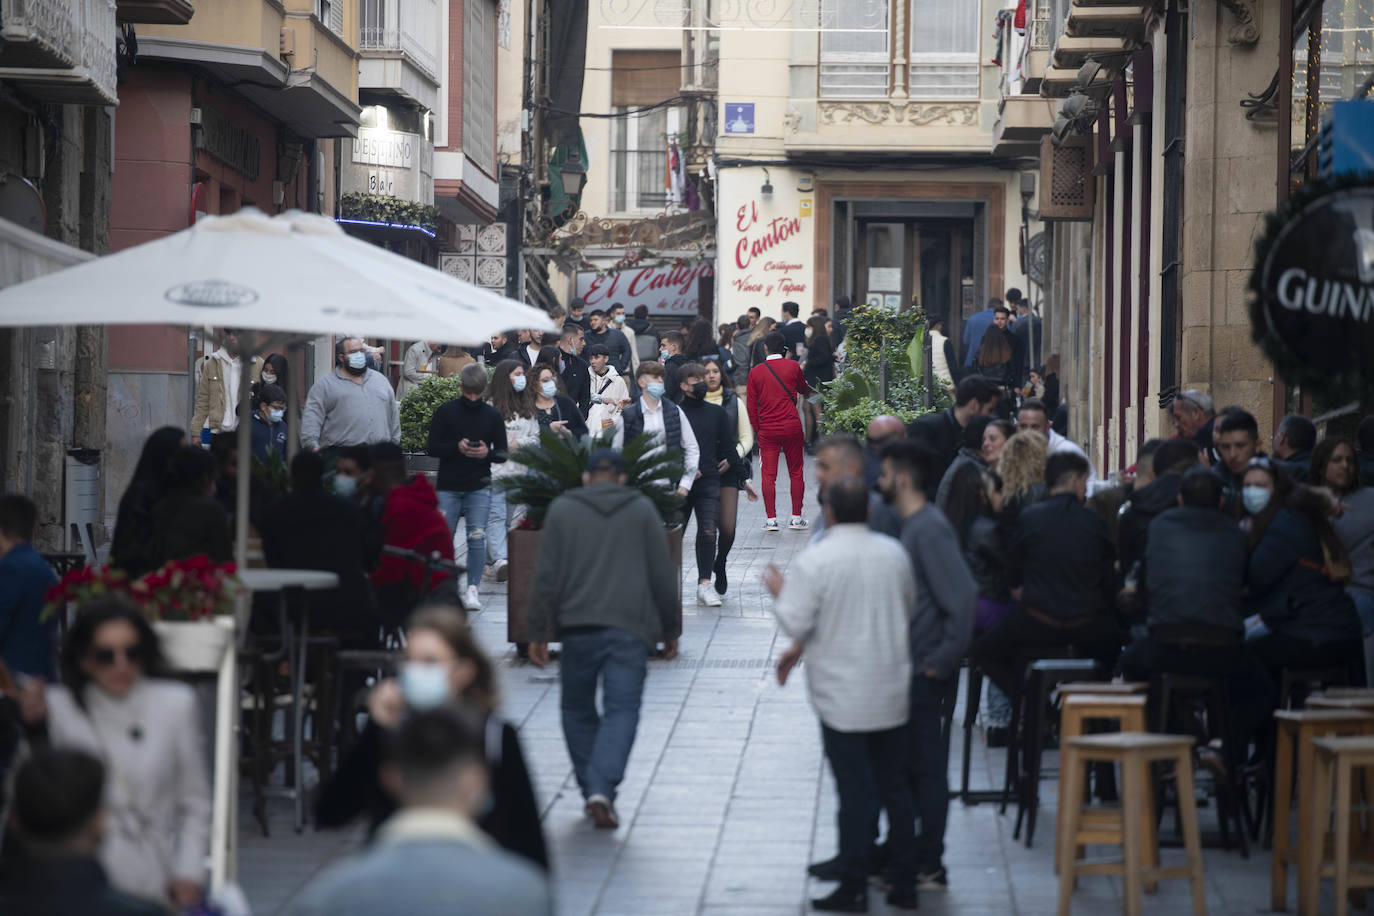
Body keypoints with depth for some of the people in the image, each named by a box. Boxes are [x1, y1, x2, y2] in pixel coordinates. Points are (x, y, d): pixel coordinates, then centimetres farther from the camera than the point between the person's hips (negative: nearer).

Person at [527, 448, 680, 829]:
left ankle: (592, 789, 15)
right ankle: (602, 789, -22)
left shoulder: (561, 509, 7)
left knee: (578, 711, 16)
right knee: (621, 712, -3)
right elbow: (663, 576, 6)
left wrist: (538, 630, 5)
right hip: (629, 628, -1)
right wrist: (671, 629, 14)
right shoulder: (642, 510, 7)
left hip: (577, 627, 1)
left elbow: (546, 576, 2)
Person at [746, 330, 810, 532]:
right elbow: (804, 390, 15)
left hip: (767, 430, 0)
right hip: (792, 426, 0)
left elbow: (751, 406, 1)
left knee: (769, 474, 2)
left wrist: (756, 430, 9)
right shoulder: (793, 367, -2)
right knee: (795, 473, 8)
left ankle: (771, 519, -2)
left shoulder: (755, 372, 0)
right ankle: (796, 518, 11)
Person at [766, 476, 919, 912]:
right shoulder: (894, 553, 3)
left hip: (843, 695, -4)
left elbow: (795, 623, -15)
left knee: (855, 791, 0)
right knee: (894, 786, 13)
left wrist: (779, 592, 5)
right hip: (893, 693, 4)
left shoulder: (814, 560, -14)